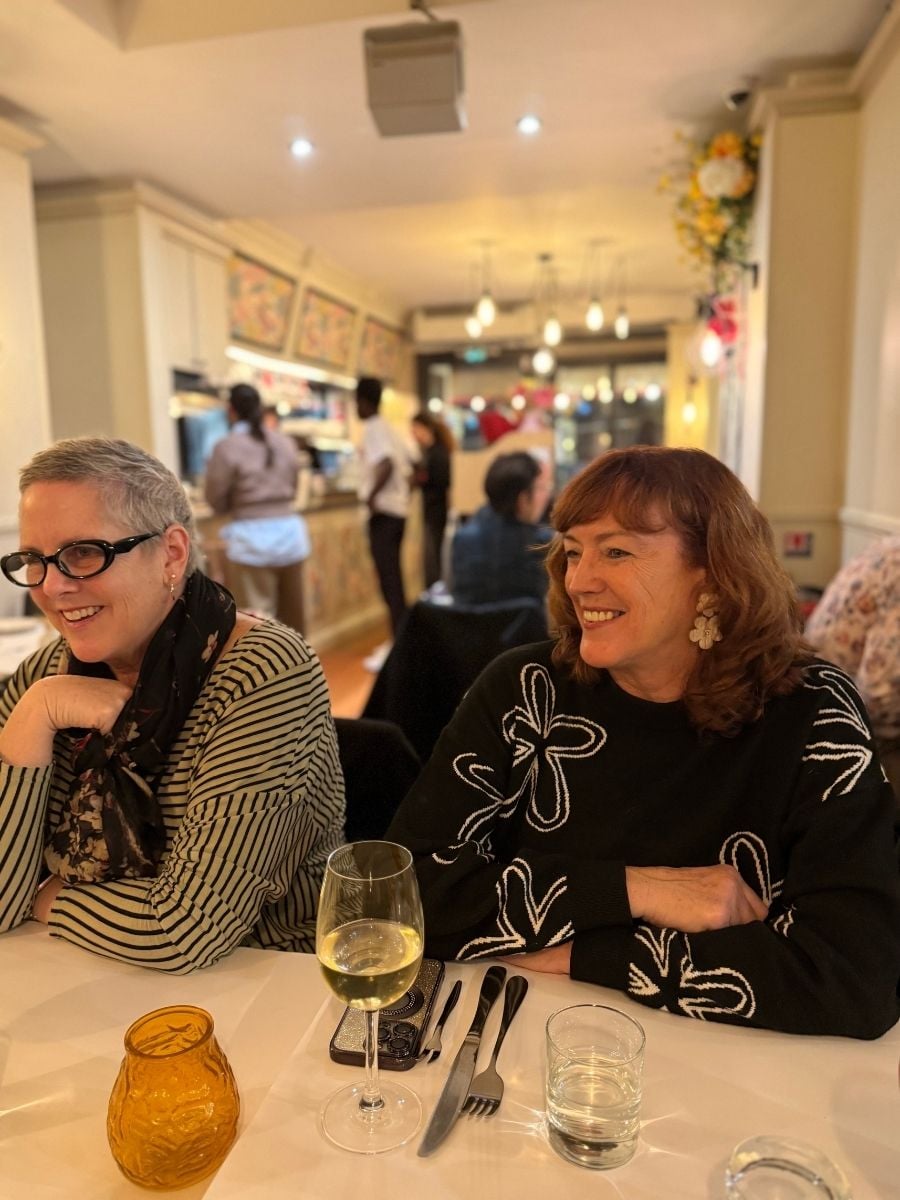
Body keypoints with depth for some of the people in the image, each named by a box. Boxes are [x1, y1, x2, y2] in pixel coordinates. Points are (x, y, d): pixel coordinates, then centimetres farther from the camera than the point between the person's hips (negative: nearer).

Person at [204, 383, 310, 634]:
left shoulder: (226, 447, -7)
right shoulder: (287, 443, 7)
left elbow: (216, 500, 0)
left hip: (251, 538, -5)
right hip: (290, 531, 5)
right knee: (291, 619, 15)